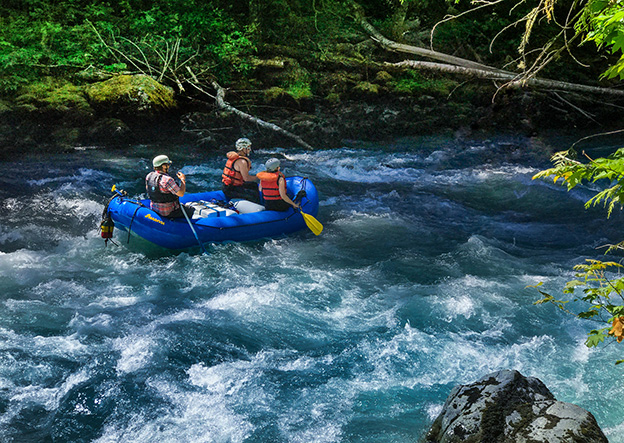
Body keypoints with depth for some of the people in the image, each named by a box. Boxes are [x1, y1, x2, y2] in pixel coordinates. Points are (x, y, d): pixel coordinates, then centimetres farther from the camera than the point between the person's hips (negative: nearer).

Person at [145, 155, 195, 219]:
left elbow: (147, 188, 13)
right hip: (168, 212, -8)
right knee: (191, 210, 13)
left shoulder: (148, 176, -5)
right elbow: (181, 193, -24)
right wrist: (183, 179, -10)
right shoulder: (167, 180, -29)